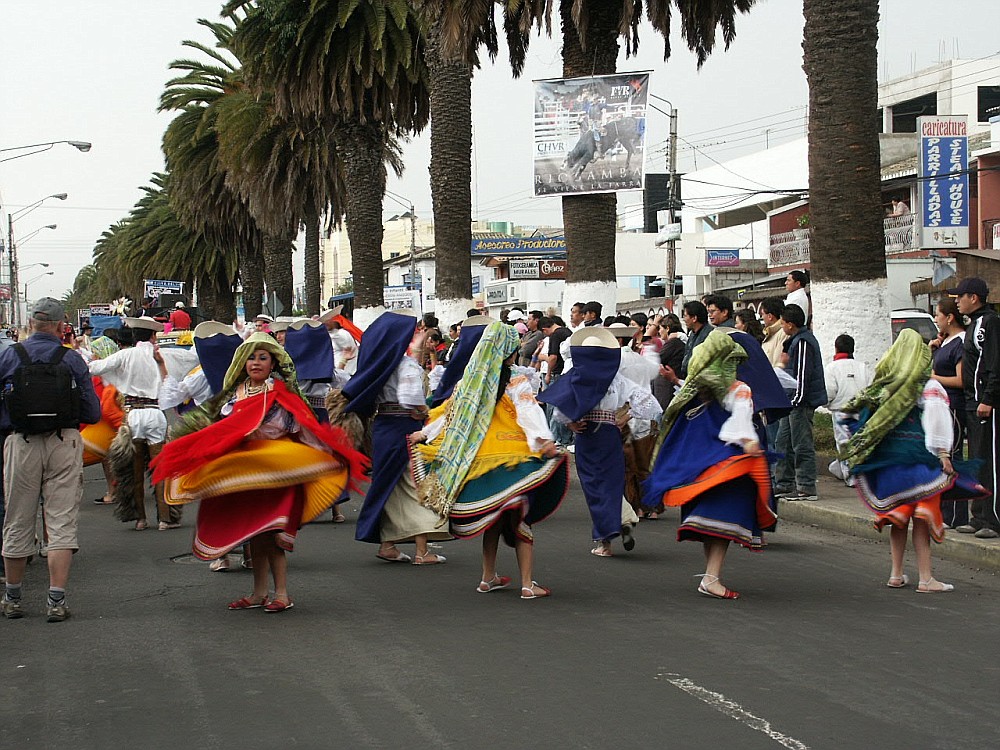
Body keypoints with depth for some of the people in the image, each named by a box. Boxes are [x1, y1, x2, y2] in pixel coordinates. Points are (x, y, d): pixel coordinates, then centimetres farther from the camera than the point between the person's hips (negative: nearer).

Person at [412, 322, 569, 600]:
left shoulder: (469, 380, 8)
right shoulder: (516, 383, -7)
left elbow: (448, 410, 15)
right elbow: (529, 413, -21)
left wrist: (424, 433, 27)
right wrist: (544, 440, -33)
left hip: (475, 460, 5)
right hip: (510, 461, -5)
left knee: (493, 520, 17)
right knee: (519, 519, -2)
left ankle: (489, 577, 23)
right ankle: (528, 584, -4)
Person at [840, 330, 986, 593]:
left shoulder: (882, 385, 6)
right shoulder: (929, 387, -9)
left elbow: (863, 417, 11)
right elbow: (937, 421, -15)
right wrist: (943, 453, -12)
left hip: (886, 455, 5)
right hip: (918, 455, -5)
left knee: (898, 516, 14)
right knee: (921, 518, -2)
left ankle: (896, 575, 18)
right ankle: (925, 579, -3)